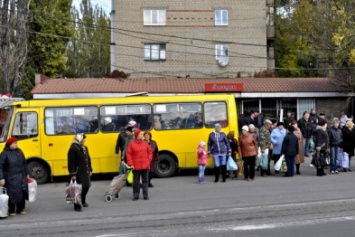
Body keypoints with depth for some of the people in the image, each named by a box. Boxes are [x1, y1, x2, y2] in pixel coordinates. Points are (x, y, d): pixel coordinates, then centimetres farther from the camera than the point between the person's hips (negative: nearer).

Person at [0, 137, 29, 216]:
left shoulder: (19, 151, 8)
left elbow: (24, 163, 18)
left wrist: (26, 174, 21)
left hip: (21, 177, 6)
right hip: (11, 179, -6)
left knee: (22, 193, 9)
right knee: (12, 194, -2)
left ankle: (20, 209, 24)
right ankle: (12, 211, 14)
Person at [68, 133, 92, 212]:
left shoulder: (85, 148, 13)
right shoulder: (73, 148, -14)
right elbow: (71, 162, -17)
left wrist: (90, 169, 18)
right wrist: (72, 174, -19)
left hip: (85, 171, 8)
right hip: (78, 172, -8)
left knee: (86, 186, 16)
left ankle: (83, 201, 39)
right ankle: (77, 205, 8)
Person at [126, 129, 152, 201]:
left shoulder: (145, 143, 4)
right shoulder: (132, 144, -5)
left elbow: (150, 152, 12)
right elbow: (129, 154, -4)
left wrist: (149, 160, 3)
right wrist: (131, 164, -9)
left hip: (145, 166, 2)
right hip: (136, 167, -2)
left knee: (145, 181, 8)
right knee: (136, 181, 6)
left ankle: (145, 195, 15)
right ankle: (136, 196, 16)